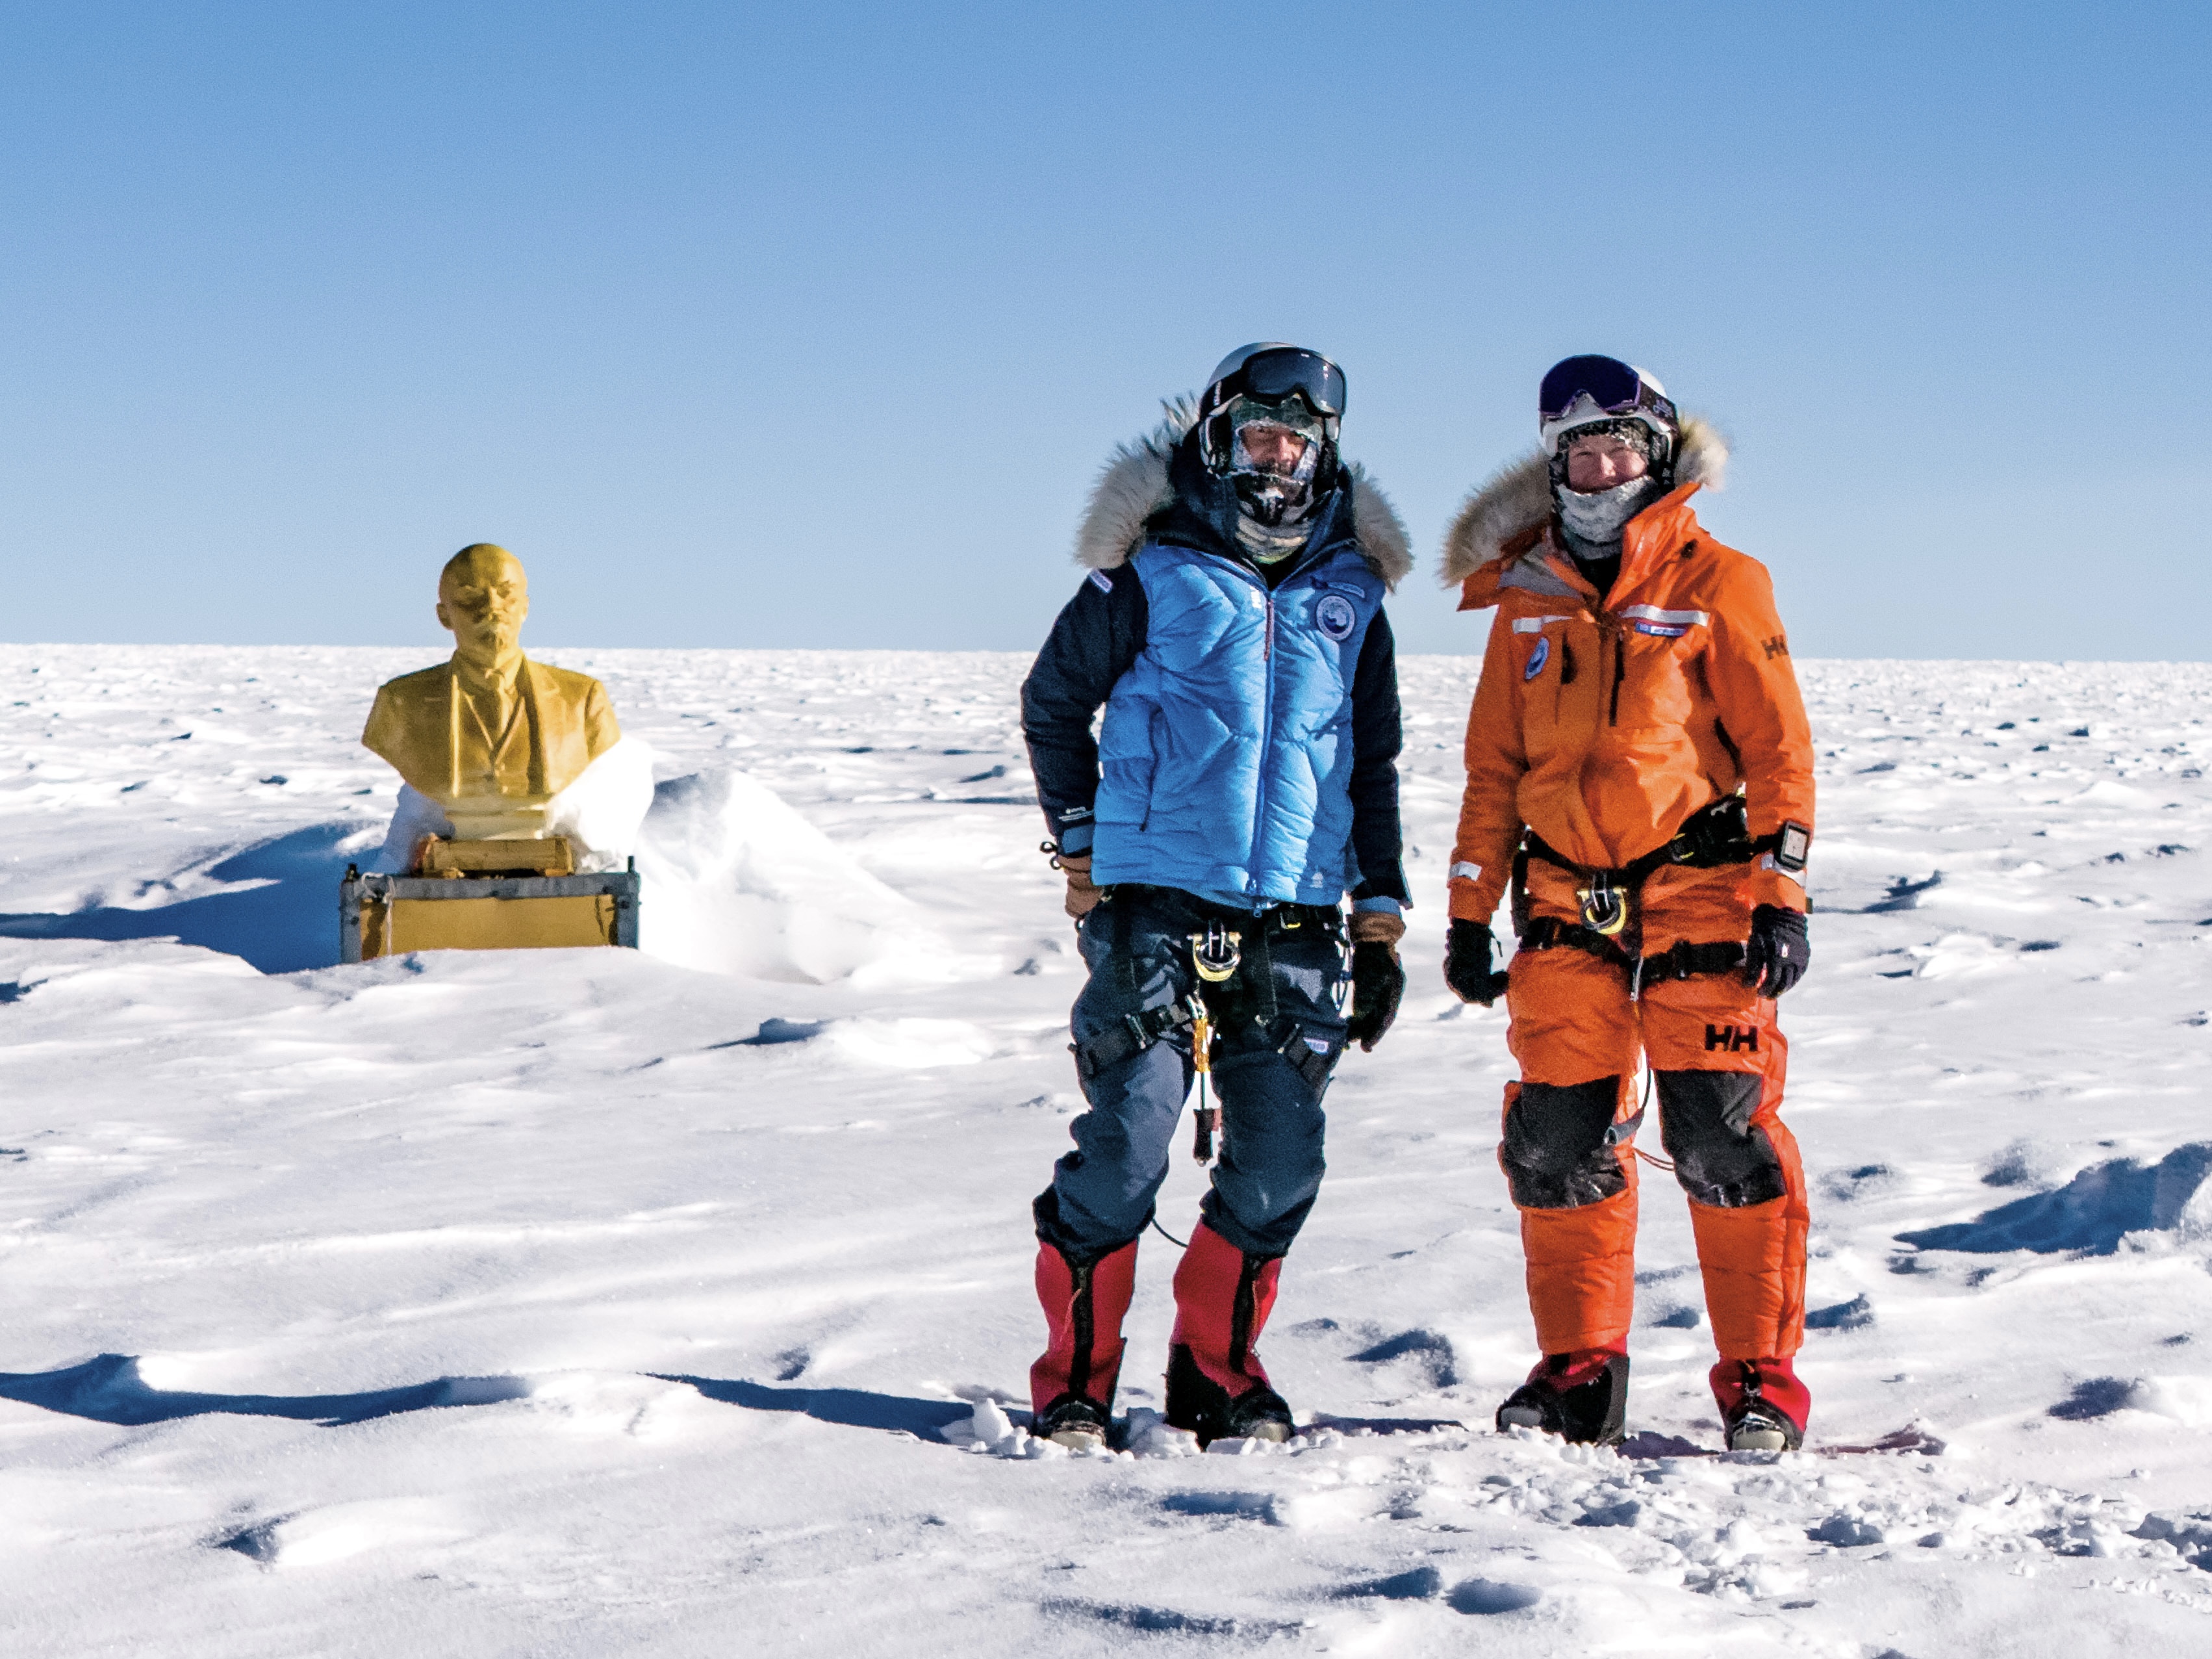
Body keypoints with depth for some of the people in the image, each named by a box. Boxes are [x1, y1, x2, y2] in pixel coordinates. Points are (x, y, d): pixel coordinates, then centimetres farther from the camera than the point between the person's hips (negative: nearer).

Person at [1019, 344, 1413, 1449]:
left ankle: (1217, 1371, 19)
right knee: (1127, 1143, -8)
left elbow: (1373, 770, 19)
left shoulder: (1352, 596, 14)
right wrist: (1080, 843, 5)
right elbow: (1052, 704, 11)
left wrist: (1381, 922, 14)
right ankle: (1075, 1381, 3)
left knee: (1279, 1163, 3)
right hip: (1158, 907, -4)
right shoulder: (1151, 572, 2)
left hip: (1299, 922, 4)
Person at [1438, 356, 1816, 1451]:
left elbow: (1777, 745, -1)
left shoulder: (1717, 583, 2)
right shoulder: (1528, 600, 14)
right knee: (1558, 1140, 2)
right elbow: (1494, 765, 18)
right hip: (1567, 905, 4)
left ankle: (1761, 1378, 0)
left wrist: (1782, 894, -9)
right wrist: (1468, 914, 14)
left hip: (1697, 888, -4)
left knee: (1724, 1133, -9)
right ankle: (1579, 1370, 14)